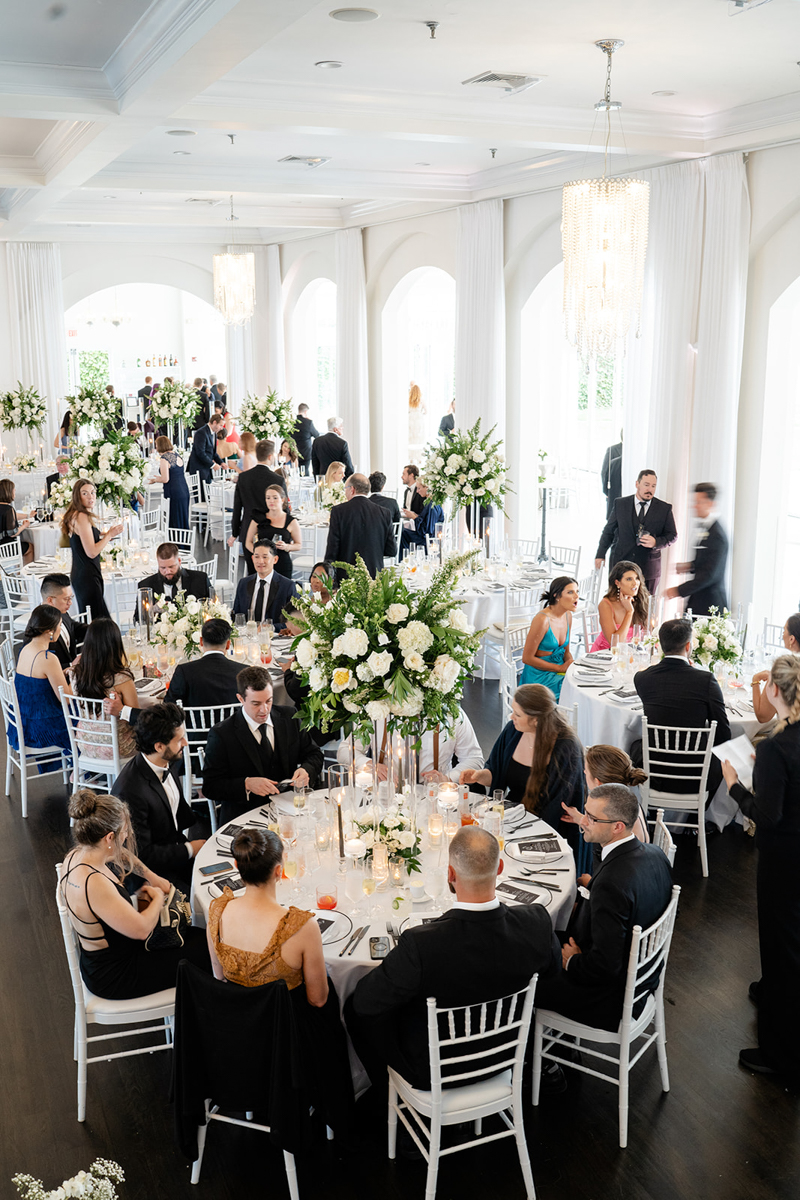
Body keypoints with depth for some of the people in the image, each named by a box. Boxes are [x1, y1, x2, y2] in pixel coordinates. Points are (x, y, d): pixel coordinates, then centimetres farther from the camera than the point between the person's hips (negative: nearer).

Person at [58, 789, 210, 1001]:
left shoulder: (77, 855, -9)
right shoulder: (94, 884, -37)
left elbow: (121, 854, 16)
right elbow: (141, 929, -29)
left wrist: (151, 876, 10)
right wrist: (159, 898, -10)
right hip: (113, 977, -9)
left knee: (195, 934, 20)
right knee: (207, 948, 4)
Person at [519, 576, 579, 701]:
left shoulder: (568, 616, 6)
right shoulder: (542, 620, -19)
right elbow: (527, 658, -15)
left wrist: (572, 664, -6)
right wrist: (561, 668, -14)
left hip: (559, 671, 8)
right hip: (539, 676, -8)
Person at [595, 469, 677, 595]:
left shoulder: (665, 509, 3)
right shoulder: (620, 504, 5)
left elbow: (672, 536, 6)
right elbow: (608, 531, 13)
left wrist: (656, 542, -14)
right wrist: (600, 554, 7)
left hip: (649, 570, 0)